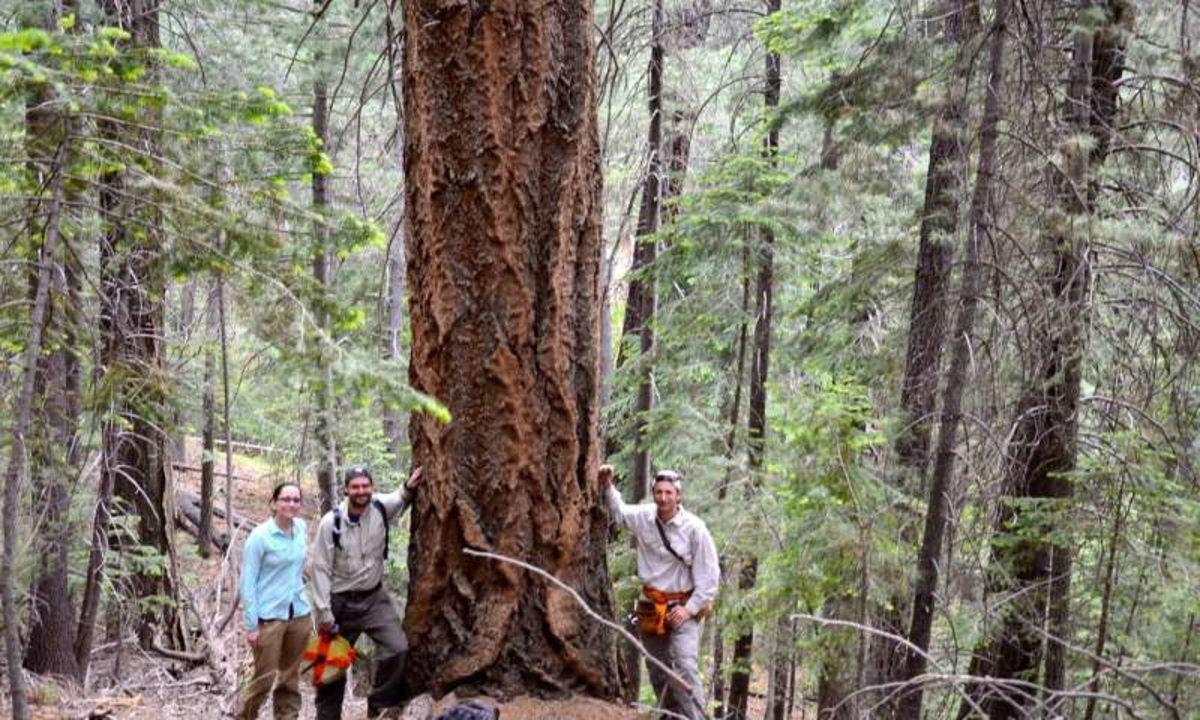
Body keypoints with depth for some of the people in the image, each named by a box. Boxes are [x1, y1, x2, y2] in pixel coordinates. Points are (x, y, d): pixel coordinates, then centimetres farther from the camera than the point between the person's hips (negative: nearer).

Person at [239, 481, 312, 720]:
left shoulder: (302, 528, 3)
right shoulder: (260, 536, -13)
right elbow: (248, 582, -11)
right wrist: (251, 625, -13)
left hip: (299, 615, 5)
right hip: (269, 617, -5)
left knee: (290, 677, 12)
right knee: (265, 678, -1)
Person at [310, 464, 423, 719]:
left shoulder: (381, 508, -9)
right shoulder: (331, 522, -17)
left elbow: (400, 499, 14)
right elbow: (321, 569, -12)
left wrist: (408, 487, -11)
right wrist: (323, 612, -13)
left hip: (374, 597, 2)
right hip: (340, 602, -2)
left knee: (397, 647, -15)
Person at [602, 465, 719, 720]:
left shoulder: (695, 528, -14)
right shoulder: (643, 517, -1)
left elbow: (710, 575, -9)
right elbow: (619, 511, 23)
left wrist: (690, 609, -15)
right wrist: (608, 486, 7)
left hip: (683, 608, -5)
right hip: (650, 609, 5)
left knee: (685, 670, -22)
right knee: (658, 675, 11)